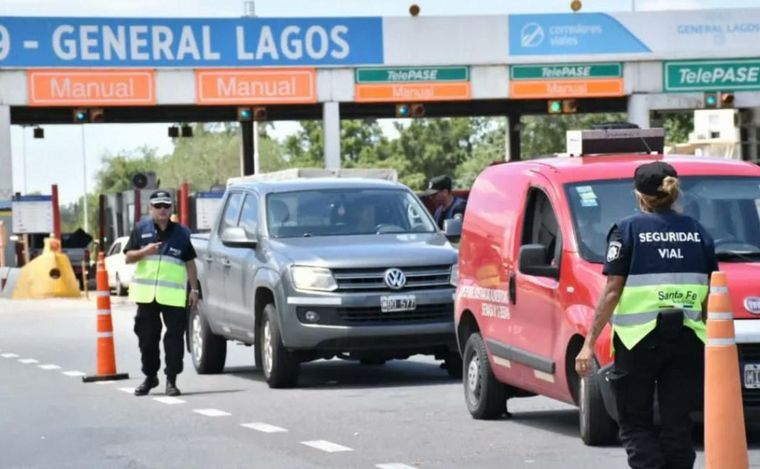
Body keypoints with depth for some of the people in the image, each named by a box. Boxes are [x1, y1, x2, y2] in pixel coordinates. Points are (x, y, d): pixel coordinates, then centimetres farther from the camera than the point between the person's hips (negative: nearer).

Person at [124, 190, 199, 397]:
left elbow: (190, 263, 9)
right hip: (146, 293, 1)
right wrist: (144, 251, -13)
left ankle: (171, 380, -1)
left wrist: (194, 289, 3)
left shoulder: (181, 232, 9)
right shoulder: (141, 229, 9)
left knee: (174, 336, -5)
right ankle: (150, 376, 21)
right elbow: (128, 257, 7)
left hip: (173, 294, -1)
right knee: (147, 337, 7)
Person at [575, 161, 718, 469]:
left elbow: (613, 291, -6)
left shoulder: (628, 230, -2)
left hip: (639, 339, -3)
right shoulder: (697, 232, 9)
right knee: (677, 424, 8)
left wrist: (589, 343, -4)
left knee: (635, 423, 6)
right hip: (687, 340, 3)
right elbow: (711, 294, 7)